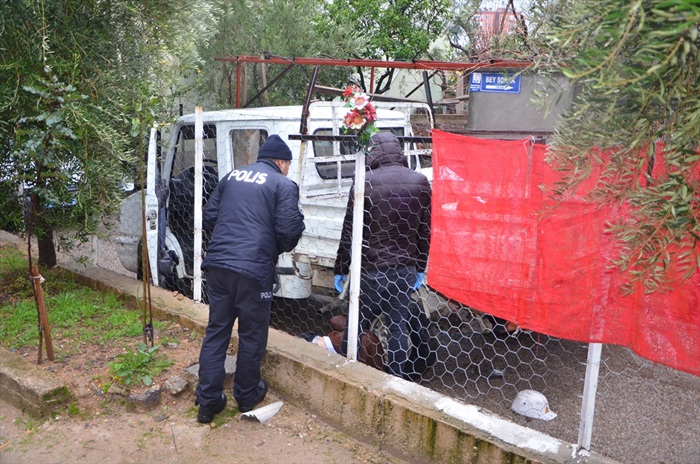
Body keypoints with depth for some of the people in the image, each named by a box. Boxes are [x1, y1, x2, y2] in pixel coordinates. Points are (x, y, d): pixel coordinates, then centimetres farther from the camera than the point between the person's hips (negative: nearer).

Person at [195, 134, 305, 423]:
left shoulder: (231, 177, 15)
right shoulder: (284, 185, -1)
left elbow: (208, 217, 16)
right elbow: (289, 230, -11)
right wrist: (281, 247, 10)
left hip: (217, 266, 5)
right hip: (254, 269, -5)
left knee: (216, 332, 14)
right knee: (252, 336, 12)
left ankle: (208, 401, 18)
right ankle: (246, 396, 28)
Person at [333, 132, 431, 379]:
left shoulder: (365, 183, -10)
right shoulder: (420, 182, 2)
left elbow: (350, 232, -8)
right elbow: (426, 231, 6)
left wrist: (340, 269, 2)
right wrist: (420, 268, 16)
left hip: (371, 270, -3)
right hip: (405, 270, 3)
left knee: (357, 325, 10)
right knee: (399, 327, 11)